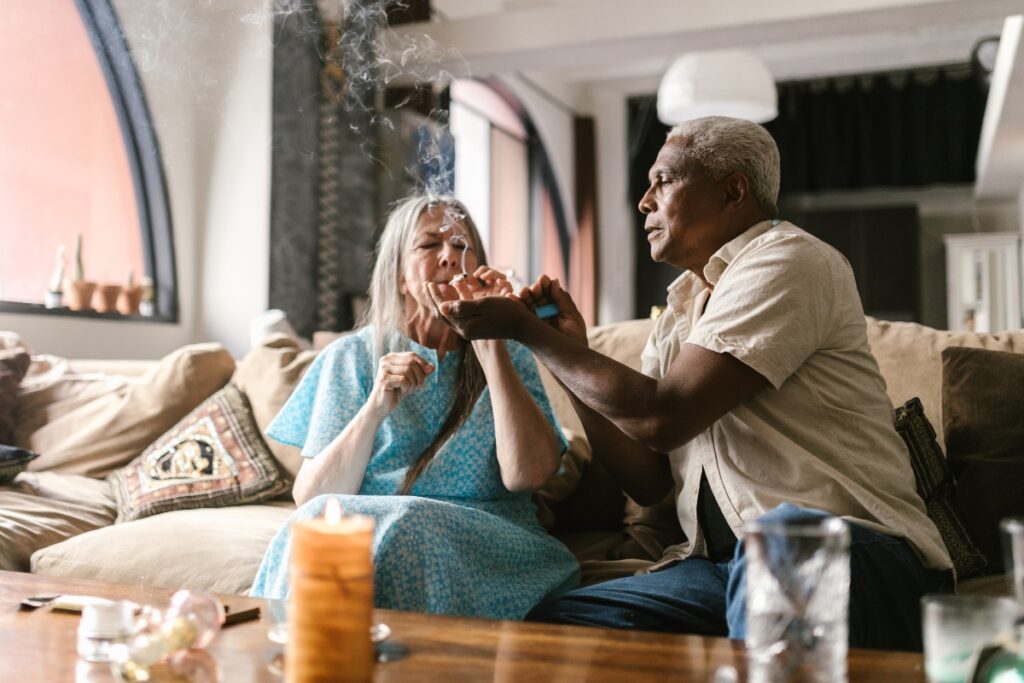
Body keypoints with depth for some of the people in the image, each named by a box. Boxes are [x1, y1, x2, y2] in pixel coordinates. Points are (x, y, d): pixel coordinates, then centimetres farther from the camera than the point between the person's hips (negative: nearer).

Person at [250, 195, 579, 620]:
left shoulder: (507, 358, 10)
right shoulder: (350, 358, 10)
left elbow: (528, 473, -10)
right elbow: (309, 497, -1)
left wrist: (490, 343, -11)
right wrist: (375, 408, -15)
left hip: (485, 544, -1)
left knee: (402, 526, -32)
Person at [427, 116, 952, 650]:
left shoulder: (788, 262, -9)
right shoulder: (681, 309, 16)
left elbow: (660, 417, -18)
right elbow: (647, 482, 12)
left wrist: (526, 329, -8)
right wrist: (570, 351, 3)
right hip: (725, 562, 7)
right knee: (550, 622, -11)